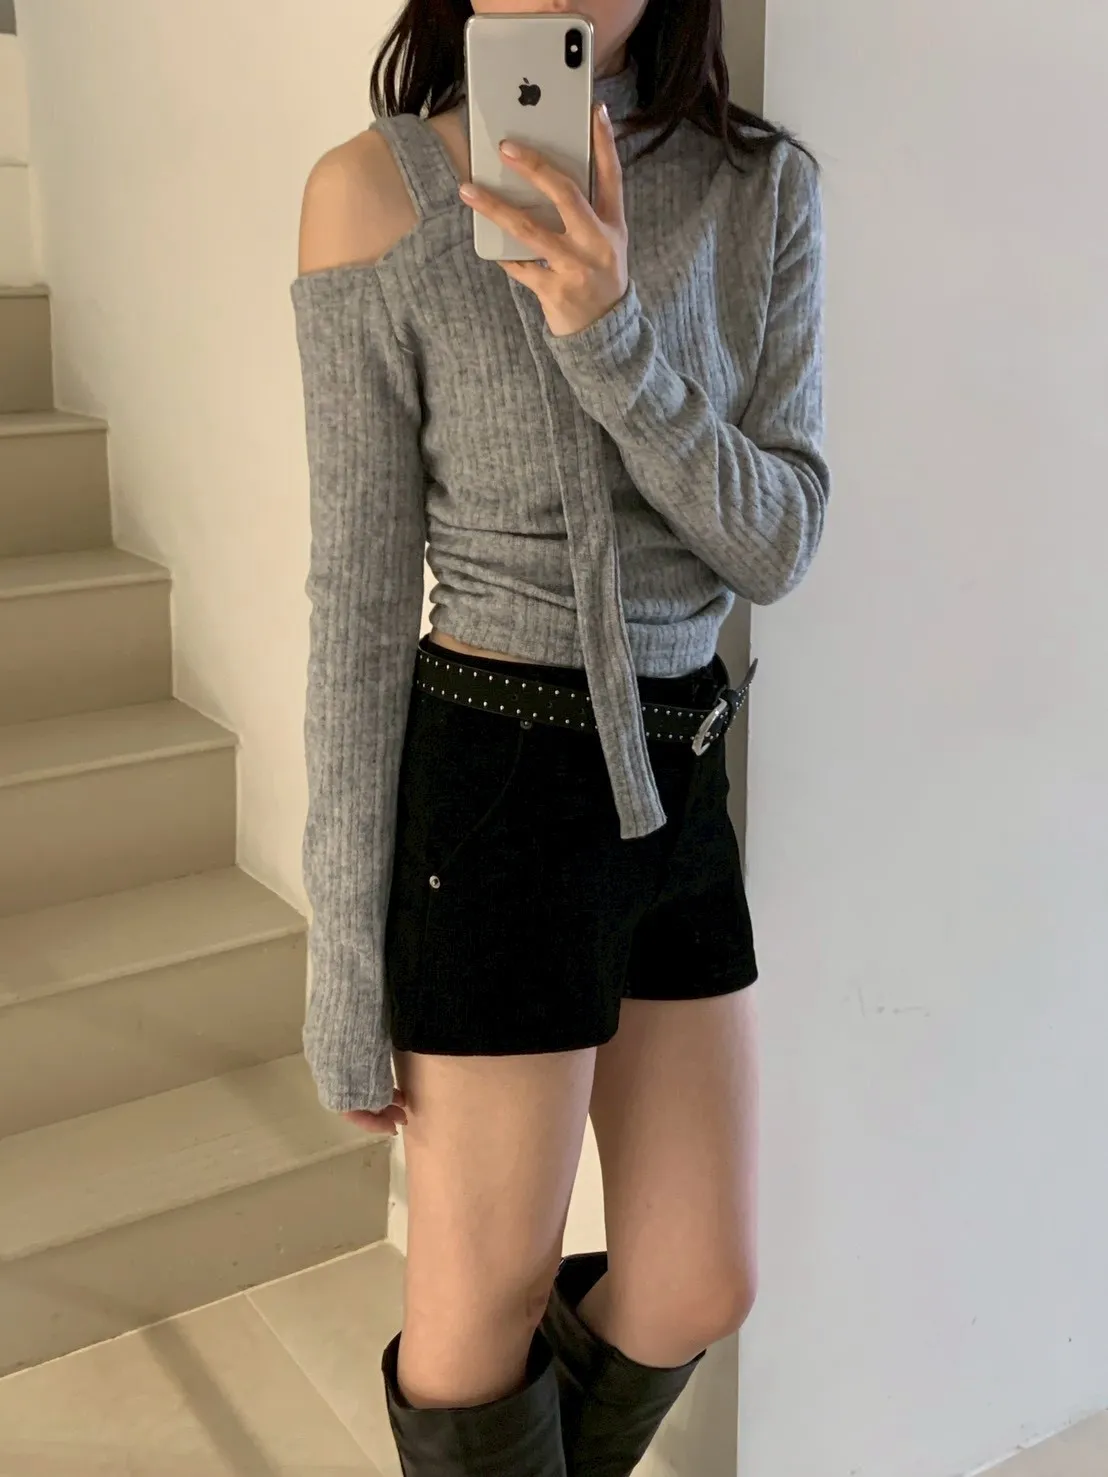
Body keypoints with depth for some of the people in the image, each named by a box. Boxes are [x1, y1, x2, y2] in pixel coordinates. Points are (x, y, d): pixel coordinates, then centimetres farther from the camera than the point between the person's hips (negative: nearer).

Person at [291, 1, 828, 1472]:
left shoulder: (765, 188, 0)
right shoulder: (379, 192, -11)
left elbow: (779, 542, -7)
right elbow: (359, 599, -10)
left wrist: (613, 339, -25)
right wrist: (346, 966, -8)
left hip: (680, 782, 5)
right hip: (494, 791, -4)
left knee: (698, 1293, 16)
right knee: (488, 1309, 10)